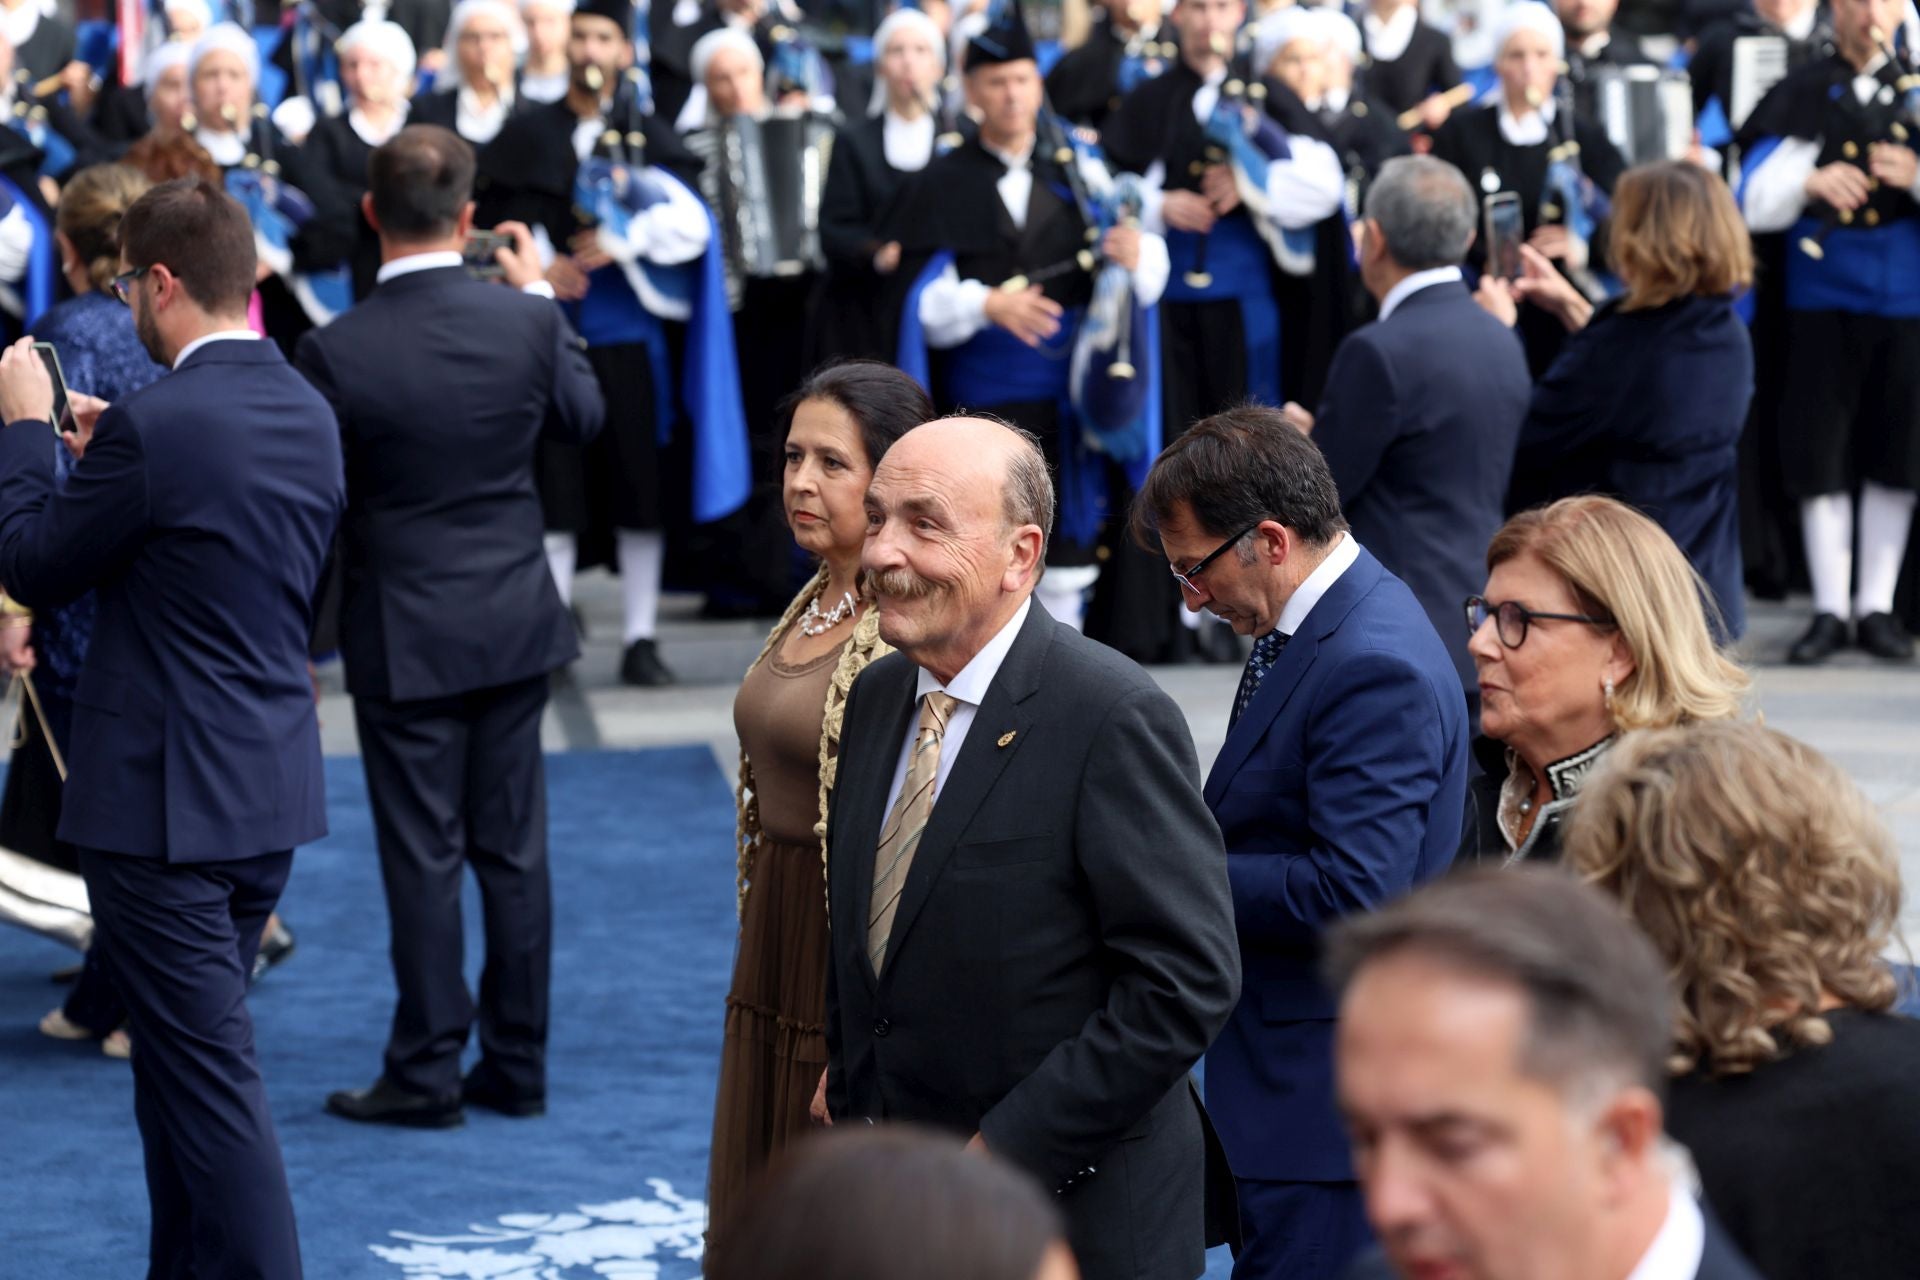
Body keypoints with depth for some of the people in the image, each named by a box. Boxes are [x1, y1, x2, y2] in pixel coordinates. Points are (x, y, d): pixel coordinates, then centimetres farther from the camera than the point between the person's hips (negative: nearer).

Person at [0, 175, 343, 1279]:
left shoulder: (155, 426, -19)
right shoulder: (308, 412, 6)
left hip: (166, 800, -8)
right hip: (274, 785, 9)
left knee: (207, 1067, -3)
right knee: (186, 1056, 20)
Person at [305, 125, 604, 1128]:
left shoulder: (337, 353, -16)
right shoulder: (528, 322, -8)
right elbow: (583, 417, 11)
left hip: (404, 639, -3)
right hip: (515, 625, 3)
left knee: (423, 856, 3)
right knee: (514, 846, 11)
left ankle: (427, 1073, 9)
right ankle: (517, 1065, 18)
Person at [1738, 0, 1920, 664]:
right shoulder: (1800, 97, 5)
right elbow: (1754, 204, -4)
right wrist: (1810, 183, -23)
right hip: (1824, 302, -1)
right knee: (1820, 458, -2)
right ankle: (1830, 609, 6)